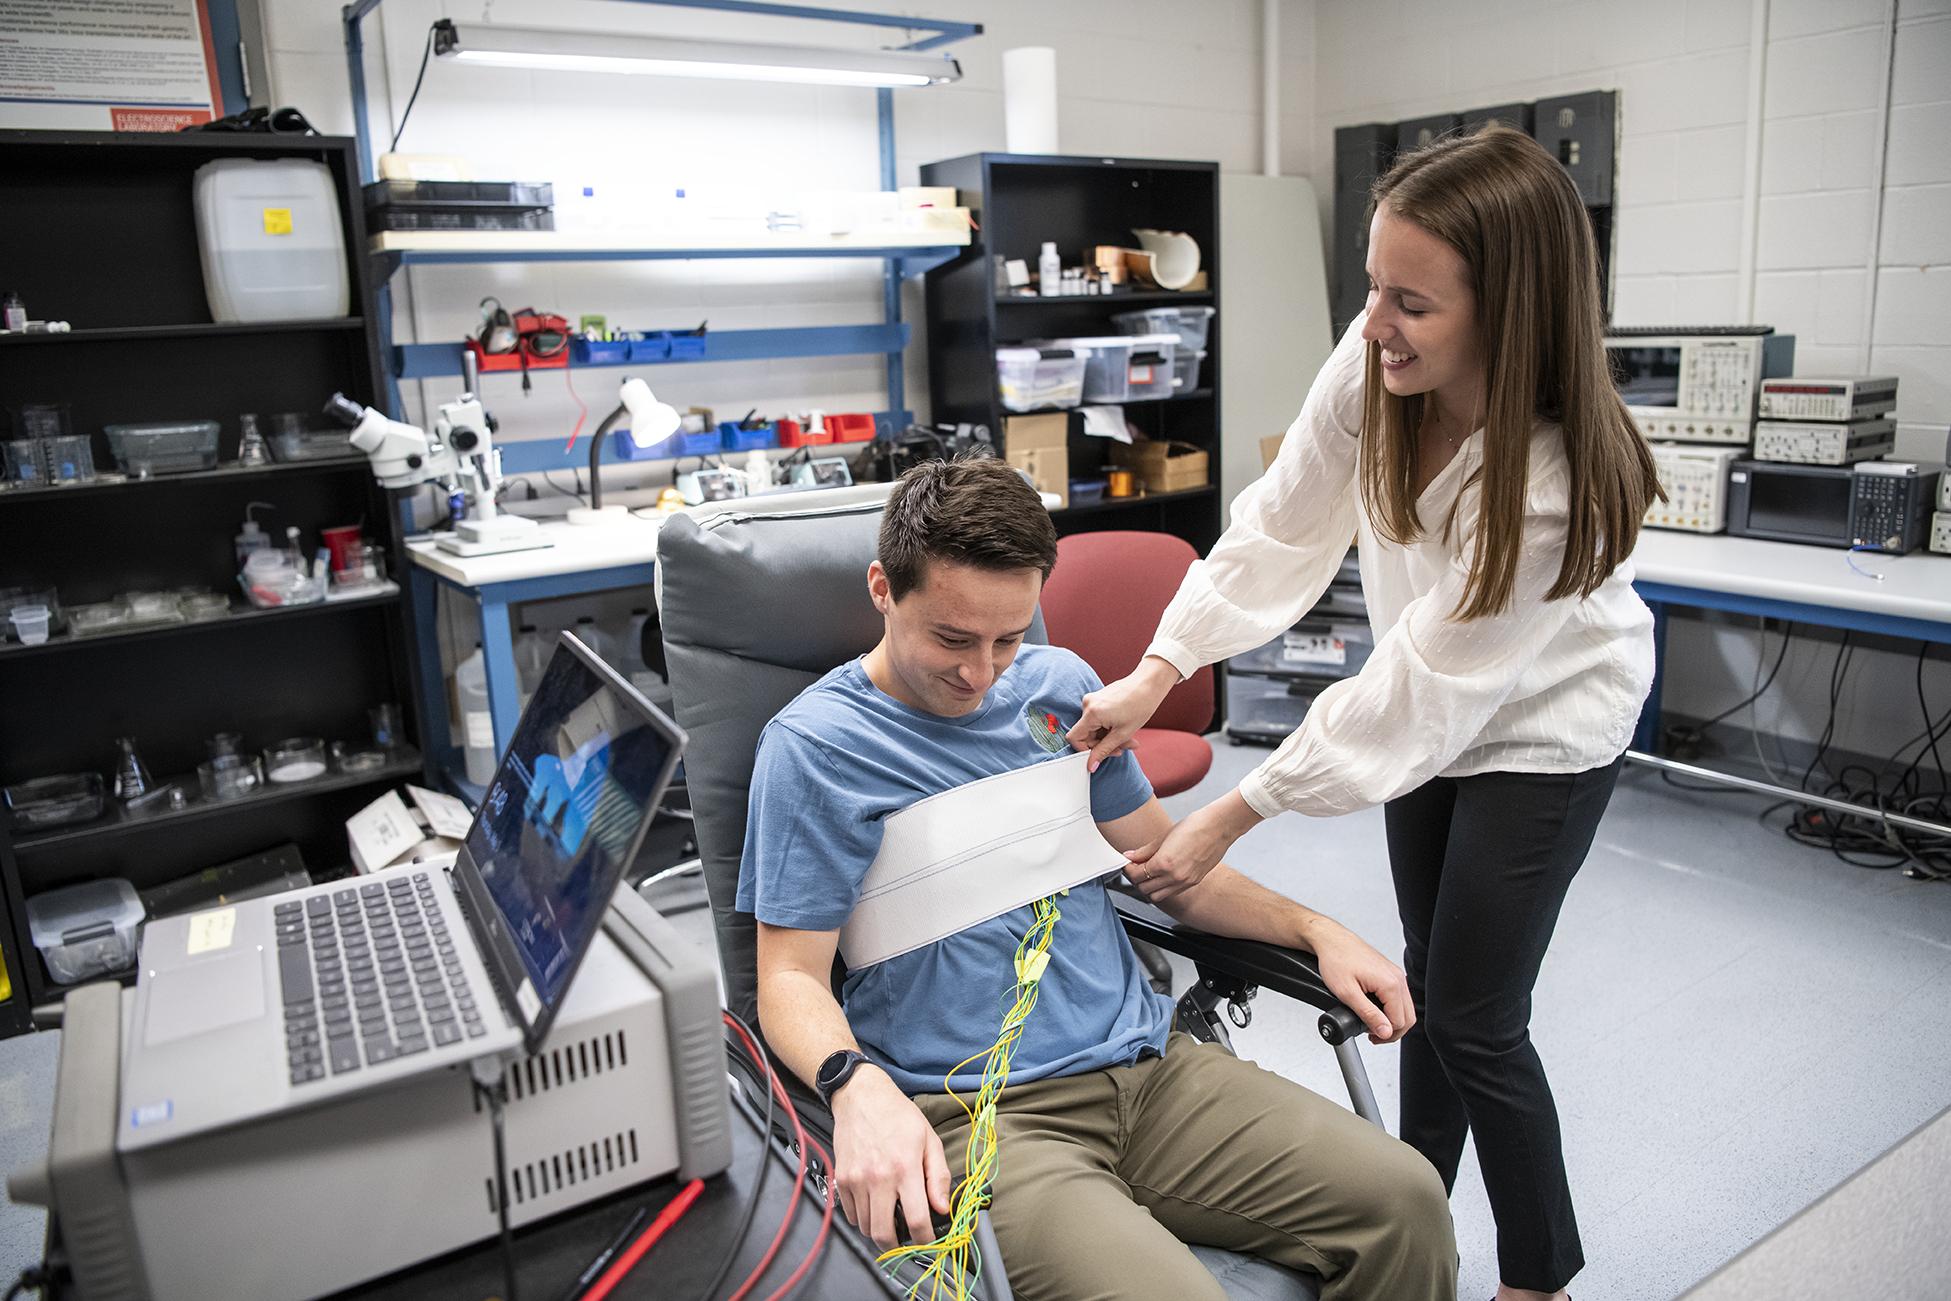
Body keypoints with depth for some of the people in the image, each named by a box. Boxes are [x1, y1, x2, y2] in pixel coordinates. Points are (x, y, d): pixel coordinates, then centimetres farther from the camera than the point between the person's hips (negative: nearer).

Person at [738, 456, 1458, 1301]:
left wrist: (1314, 931, 9)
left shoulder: (1060, 686, 12)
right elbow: (791, 979, -5)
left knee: (1407, 1200, -10)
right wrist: (856, 1085, -27)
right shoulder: (812, 746, -5)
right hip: (975, 1117, -5)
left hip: (1148, 1067, 6)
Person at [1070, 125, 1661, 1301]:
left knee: (1474, 1018, 0)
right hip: (1428, 706, 6)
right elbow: (1283, 524, -13)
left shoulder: (1555, 484, -37)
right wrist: (1157, 672, -18)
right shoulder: (1373, 363, -22)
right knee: (1428, 970, 20)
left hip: (1541, 722, -6)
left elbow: (1405, 697, -32)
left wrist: (1229, 821, -26)